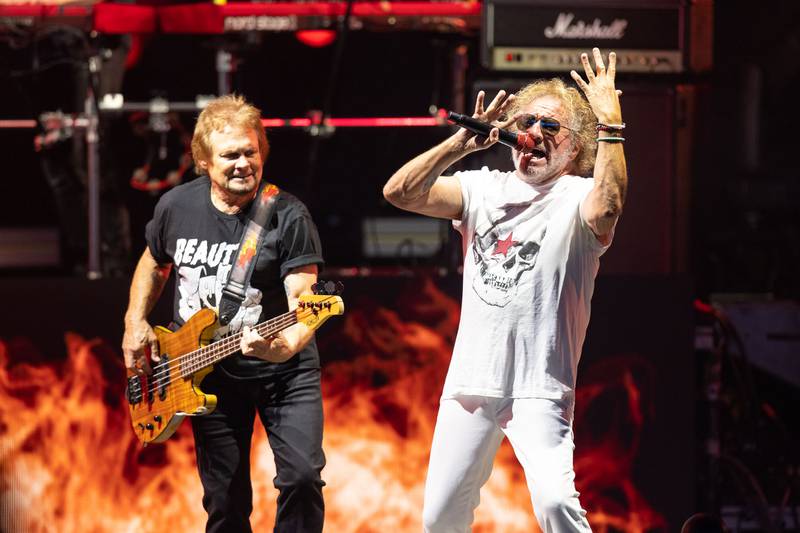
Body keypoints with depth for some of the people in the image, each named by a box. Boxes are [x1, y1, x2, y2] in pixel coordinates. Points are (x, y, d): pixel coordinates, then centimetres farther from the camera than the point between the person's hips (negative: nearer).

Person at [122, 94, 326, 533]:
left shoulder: (288, 217, -15)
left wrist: (287, 346, -41)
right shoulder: (175, 208, -2)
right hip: (207, 375, 3)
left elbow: (302, 301, -22)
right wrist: (135, 323, 7)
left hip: (282, 370, -3)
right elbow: (153, 264, 19)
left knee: (302, 476, -19)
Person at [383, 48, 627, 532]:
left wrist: (611, 123, -26)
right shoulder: (485, 188, 11)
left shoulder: (579, 197, -3)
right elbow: (400, 192, 0)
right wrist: (466, 141, -8)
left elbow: (607, 208, -28)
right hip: (470, 383, 5)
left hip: (539, 388, -5)